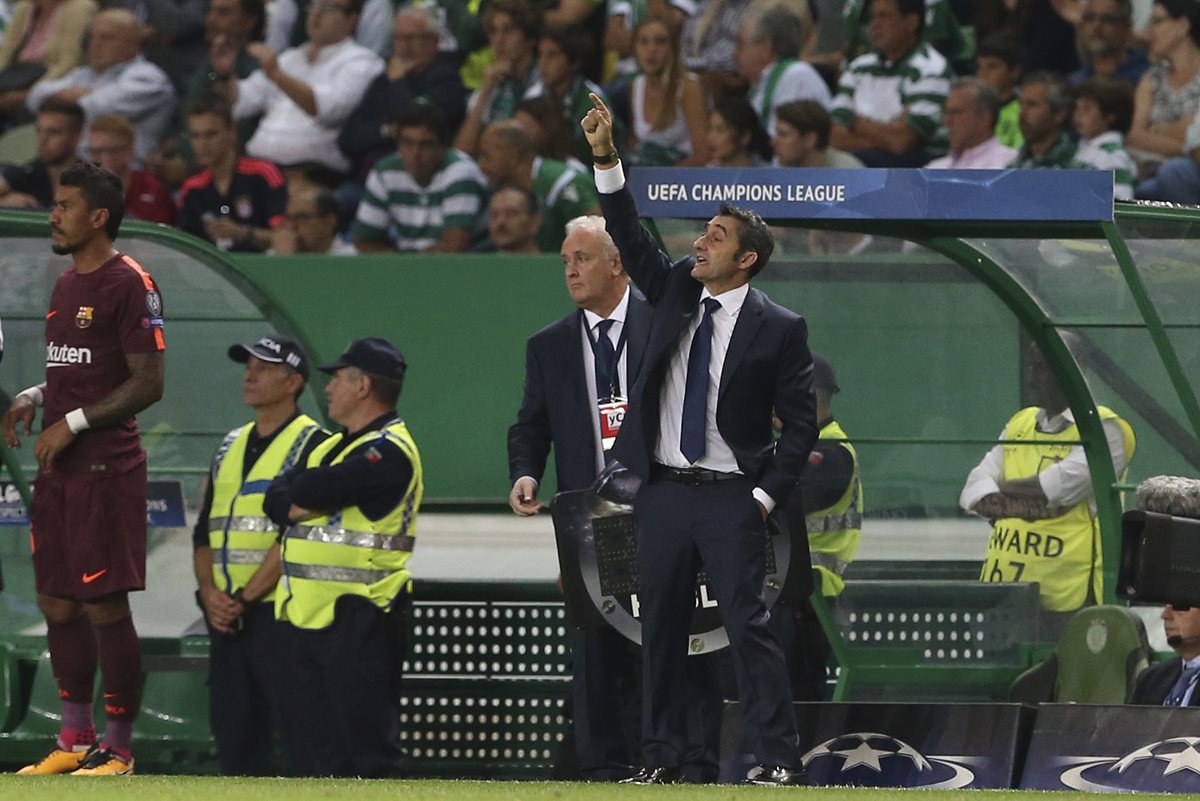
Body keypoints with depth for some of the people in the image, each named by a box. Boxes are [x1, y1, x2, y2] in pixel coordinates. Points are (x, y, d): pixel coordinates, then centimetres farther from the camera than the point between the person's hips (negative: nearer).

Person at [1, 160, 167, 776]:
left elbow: (148, 384, -15)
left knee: (105, 607, -7)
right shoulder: (66, 285, 17)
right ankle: (74, 742, 18)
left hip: (106, 467, -9)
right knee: (58, 604, 10)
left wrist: (72, 423, -17)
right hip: (59, 471, 9)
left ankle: (117, 749, -2)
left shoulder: (130, 285, -11)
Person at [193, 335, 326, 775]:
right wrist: (209, 591, 0)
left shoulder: (311, 444, -4)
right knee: (232, 732, 6)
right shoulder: (231, 446, 19)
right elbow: (204, 532, 18)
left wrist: (244, 598, -14)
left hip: (279, 610, -8)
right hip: (226, 617, 8)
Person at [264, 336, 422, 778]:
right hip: (306, 614, 10)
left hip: (357, 620, -10)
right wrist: (297, 506, -9)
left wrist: (298, 495, 3)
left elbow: (312, 492, -19)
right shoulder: (329, 448, 21)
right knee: (310, 746, 10)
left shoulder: (389, 451, -11)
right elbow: (277, 499, 11)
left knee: (367, 743, -10)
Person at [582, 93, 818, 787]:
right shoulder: (676, 291, 10)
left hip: (731, 498, -5)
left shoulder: (779, 328, -4)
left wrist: (767, 496, -9)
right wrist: (606, 157, -9)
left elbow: (802, 423, -3)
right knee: (661, 629, 7)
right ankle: (662, 758, 12)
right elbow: (630, 235, 2)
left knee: (749, 625, -9)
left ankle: (782, 758, -9)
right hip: (663, 492, 5)